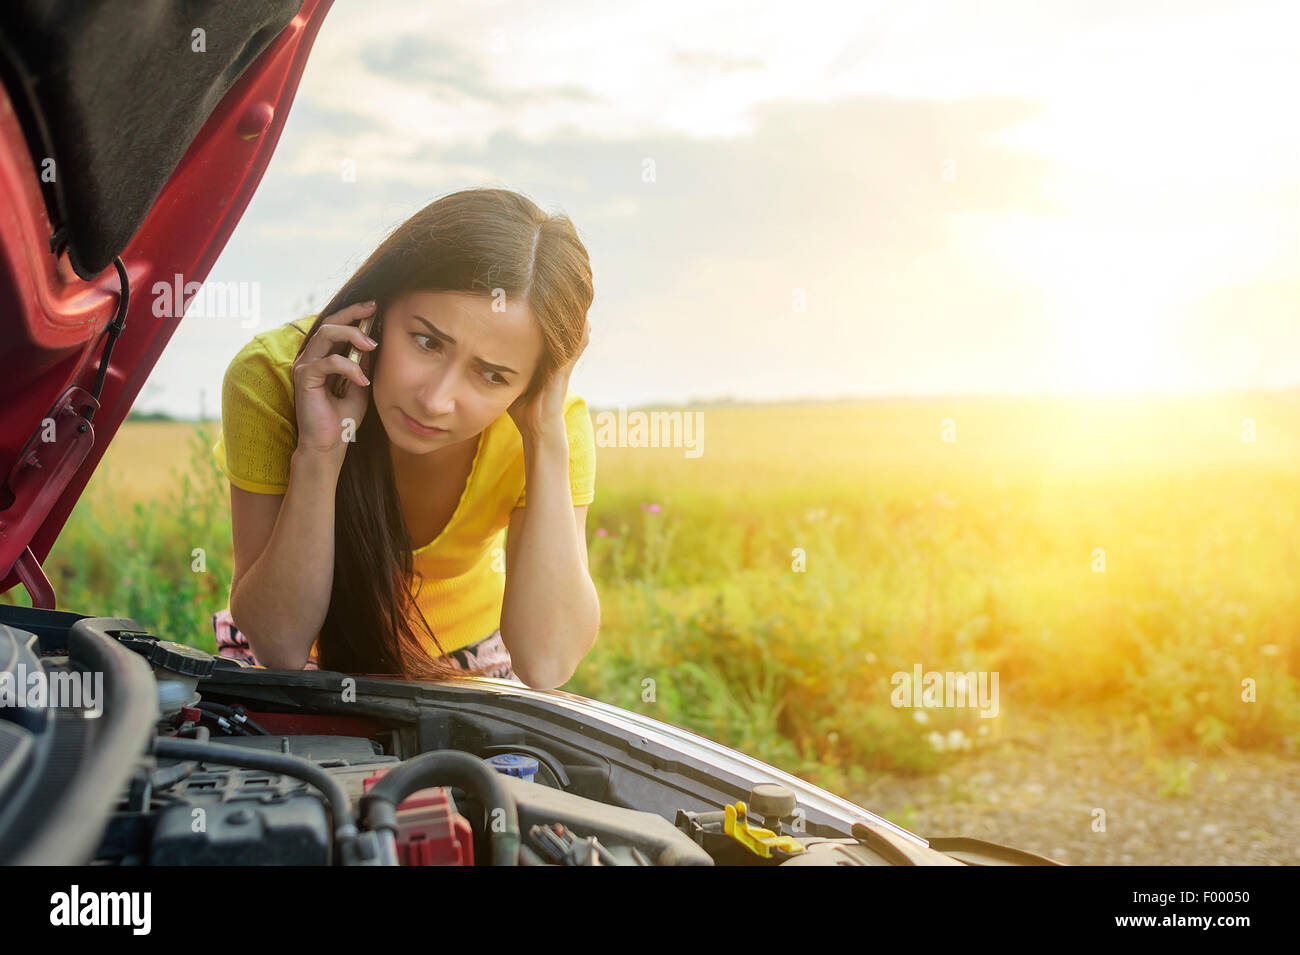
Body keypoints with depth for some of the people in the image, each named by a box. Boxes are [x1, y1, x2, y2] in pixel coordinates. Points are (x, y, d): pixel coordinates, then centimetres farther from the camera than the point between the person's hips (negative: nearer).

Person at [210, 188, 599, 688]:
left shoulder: (557, 426, -22)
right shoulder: (273, 378, -25)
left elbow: (545, 664, -31)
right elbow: (280, 645, -25)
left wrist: (547, 440, -34)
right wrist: (318, 454, -37)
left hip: (468, 659, 1)